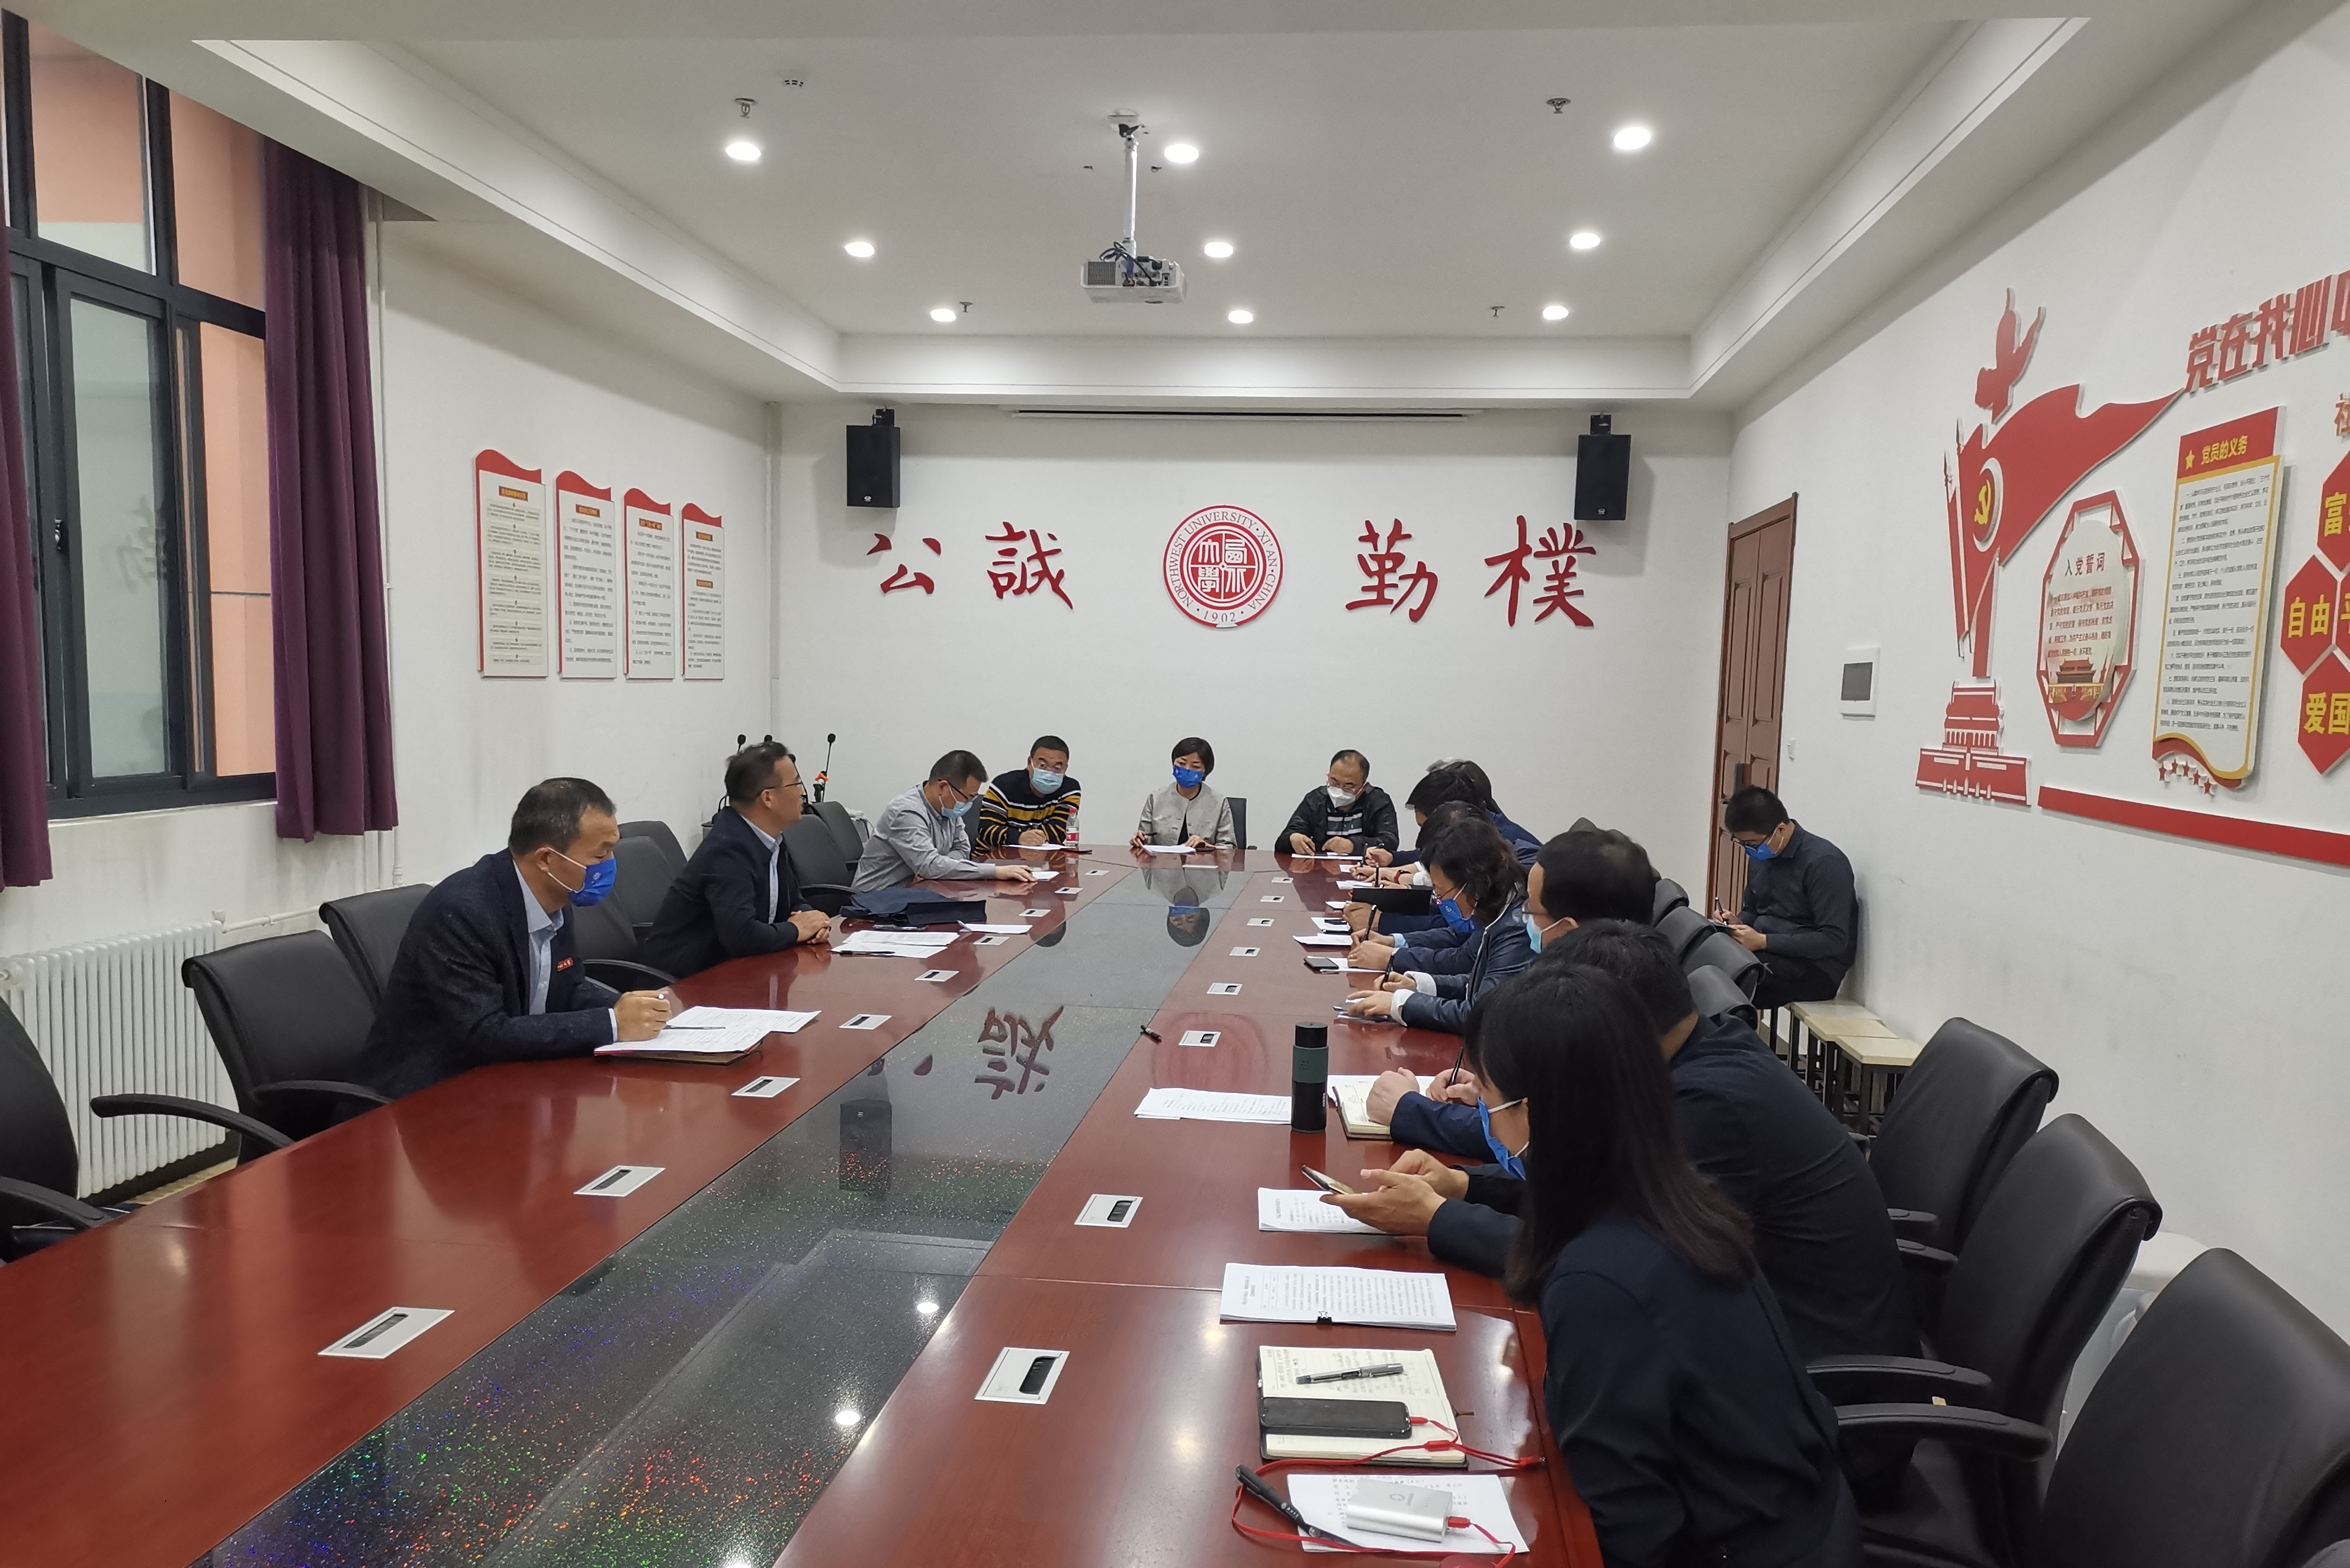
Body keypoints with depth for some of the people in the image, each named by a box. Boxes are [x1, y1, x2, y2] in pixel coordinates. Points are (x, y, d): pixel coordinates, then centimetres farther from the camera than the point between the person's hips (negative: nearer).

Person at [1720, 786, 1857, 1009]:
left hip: (1815, 968, -8)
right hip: (1763, 954, 8)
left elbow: (1834, 940, -19)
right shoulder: (1760, 856, 9)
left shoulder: (1824, 863, -15)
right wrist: (1737, 923, -2)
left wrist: (1764, 942, -23)